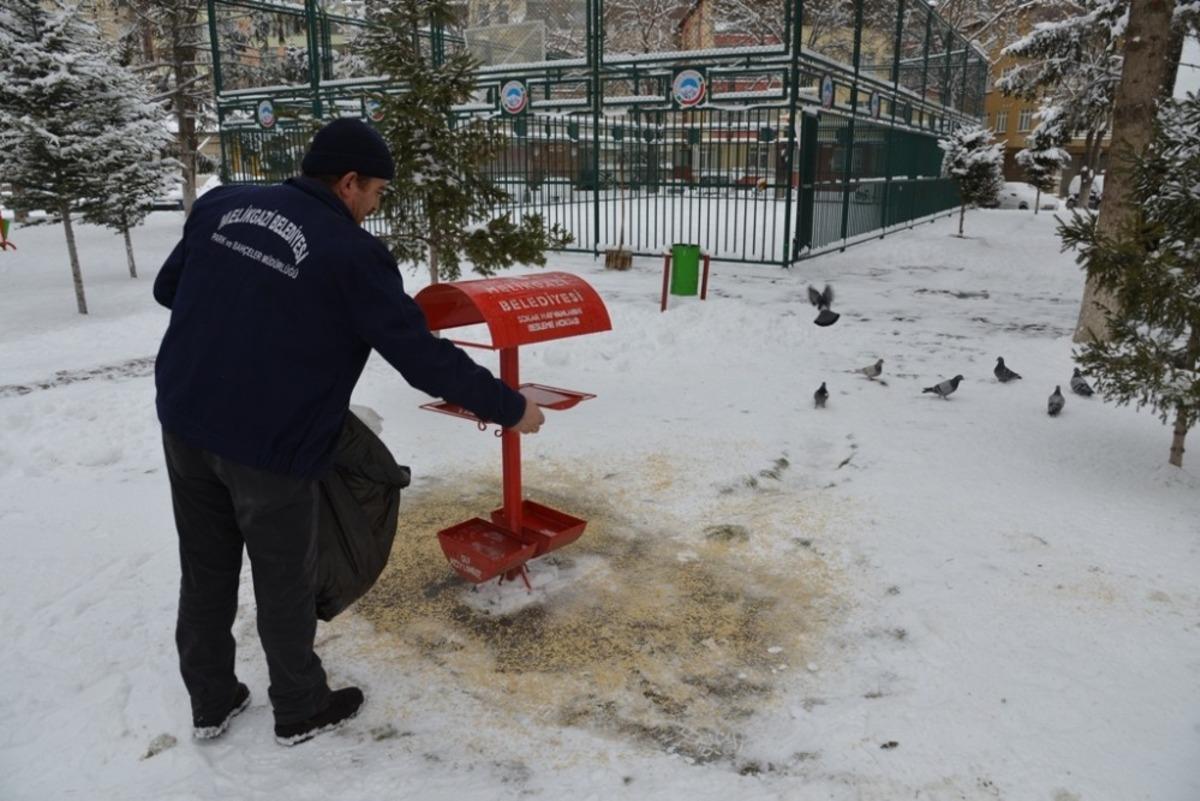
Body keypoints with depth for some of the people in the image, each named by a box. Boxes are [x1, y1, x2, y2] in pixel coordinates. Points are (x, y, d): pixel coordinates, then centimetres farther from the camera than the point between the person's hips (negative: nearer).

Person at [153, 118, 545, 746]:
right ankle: (300, 710, 33)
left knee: (205, 572, 21)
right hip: (268, 445, -6)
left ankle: (210, 703, 39)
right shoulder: (352, 254, -16)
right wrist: (510, 408, -8)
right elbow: (424, 360, -17)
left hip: (184, 422, 7)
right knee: (284, 584, 13)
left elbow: (167, 288, 14)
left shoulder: (222, 204, 3)